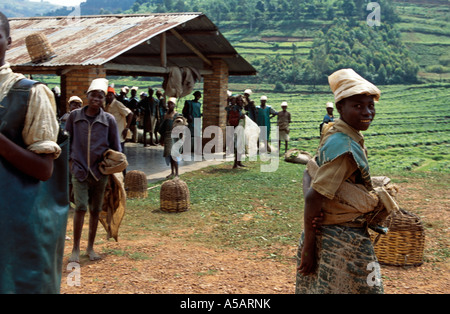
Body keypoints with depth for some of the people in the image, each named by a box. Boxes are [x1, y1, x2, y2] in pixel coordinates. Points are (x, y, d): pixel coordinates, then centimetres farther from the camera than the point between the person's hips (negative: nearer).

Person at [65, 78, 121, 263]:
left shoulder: (109, 120, -1)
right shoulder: (75, 116, 1)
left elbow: (116, 146, 7)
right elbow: (68, 139, 12)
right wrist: (71, 158, 5)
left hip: (100, 171, 1)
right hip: (79, 170, -1)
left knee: (95, 210, 9)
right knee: (80, 208, -10)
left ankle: (90, 247, 23)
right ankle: (75, 249, 2)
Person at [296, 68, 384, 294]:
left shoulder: (334, 135, 5)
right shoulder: (345, 148, -23)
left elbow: (310, 172, 8)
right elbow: (315, 197, -25)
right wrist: (308, 246, -18)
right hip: (343, 242, -9)